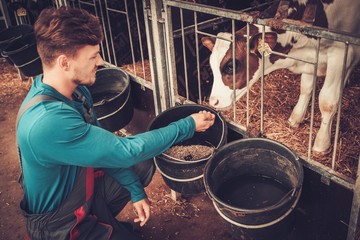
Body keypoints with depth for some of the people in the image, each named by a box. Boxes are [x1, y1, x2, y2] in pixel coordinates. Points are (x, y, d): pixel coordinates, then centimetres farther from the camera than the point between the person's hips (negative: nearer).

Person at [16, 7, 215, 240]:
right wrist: (188, 126, -22)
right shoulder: (48, 121, -37)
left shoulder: (77, 90, -9)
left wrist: (136, 191, -1)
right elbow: (125, 151, -31)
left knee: (143, 166, 15)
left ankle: (100, 219, 19)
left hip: (81, 188, 8)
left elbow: (104, 149, 1)